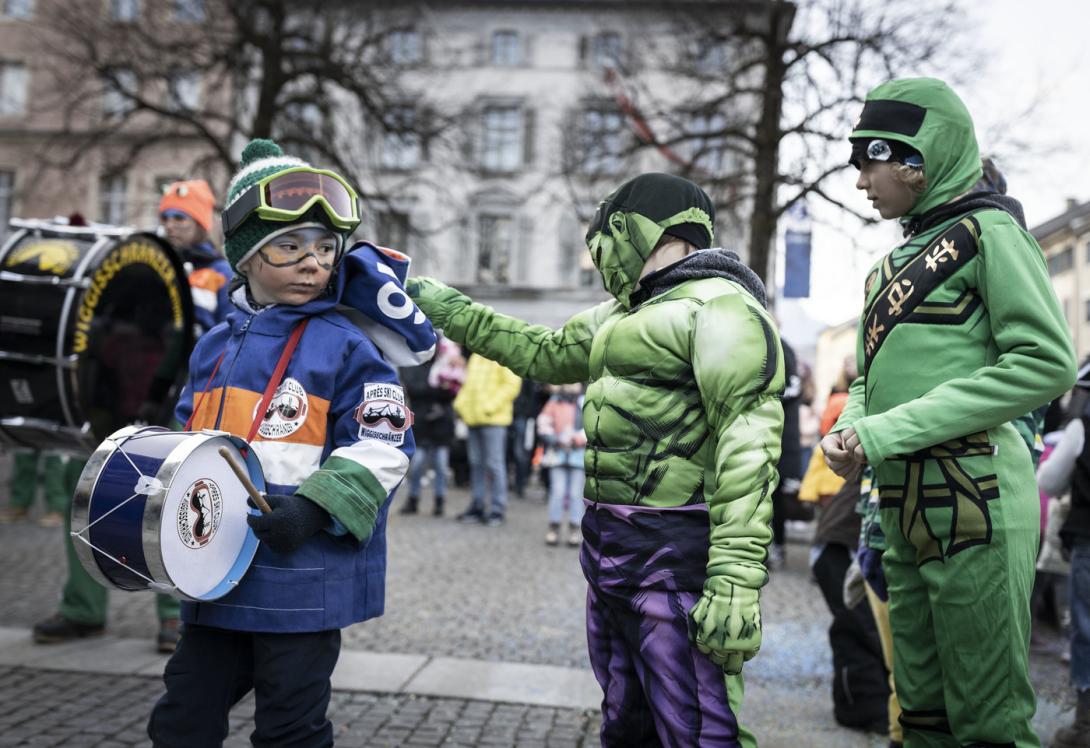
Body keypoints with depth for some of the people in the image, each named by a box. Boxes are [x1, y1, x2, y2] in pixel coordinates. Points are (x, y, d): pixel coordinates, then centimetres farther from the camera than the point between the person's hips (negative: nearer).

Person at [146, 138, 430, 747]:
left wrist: (313, 509, -23)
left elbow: (382, 448, -13)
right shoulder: (216, 347, 10)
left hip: (304, 583, -6)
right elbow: (189, 439, 22)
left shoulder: (344, 347, -8)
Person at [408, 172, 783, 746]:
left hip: (675, 553, -9)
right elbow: (544, 353, 32)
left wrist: (736, 580, -29)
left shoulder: (718, 307, -11)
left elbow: (748, 445, -21)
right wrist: (448, 309, 32)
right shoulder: (623, 314, 20)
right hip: (609, 548, 10)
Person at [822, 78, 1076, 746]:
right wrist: (850, 429, -1)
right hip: (905, 508, 8)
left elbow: (1047, 362, -16)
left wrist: (892, 430, -18)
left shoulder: (987, 231, -4)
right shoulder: (896, 262, 18)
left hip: (973, 496, -8)